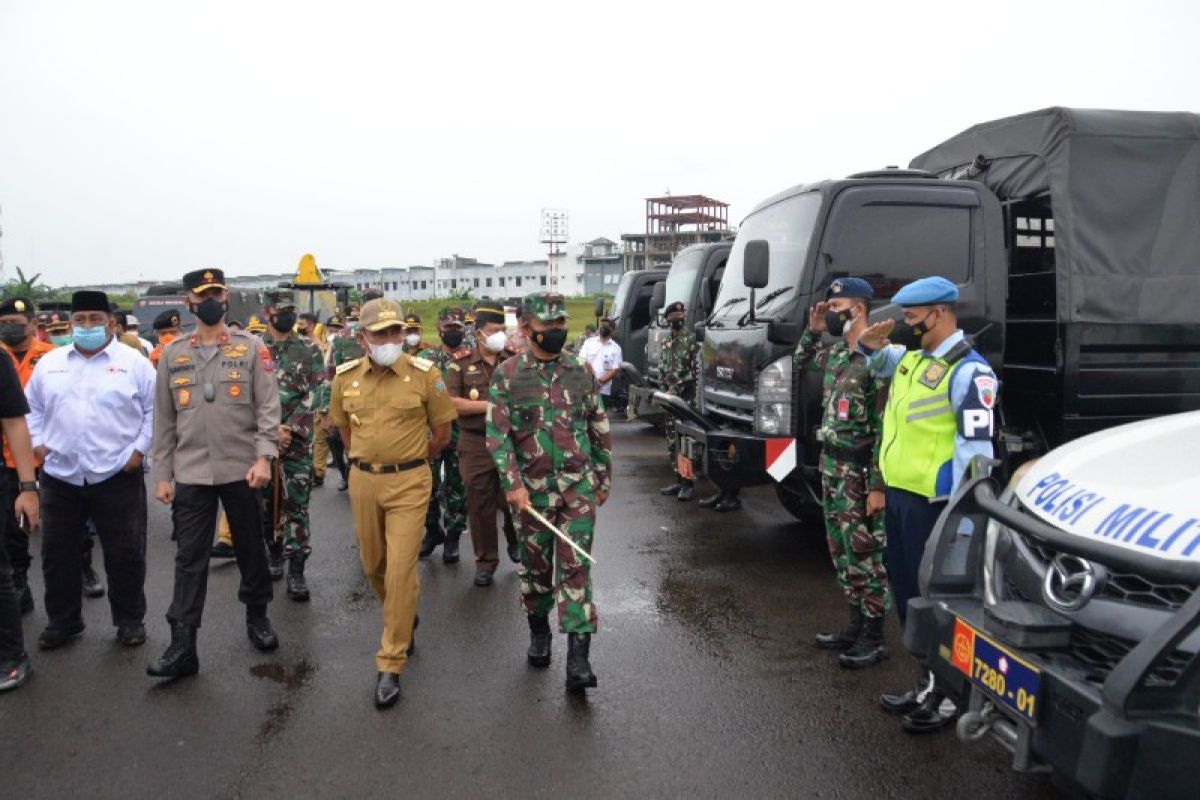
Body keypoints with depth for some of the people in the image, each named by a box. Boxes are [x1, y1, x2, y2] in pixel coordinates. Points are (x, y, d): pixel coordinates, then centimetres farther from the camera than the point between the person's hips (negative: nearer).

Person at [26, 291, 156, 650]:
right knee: (58, 555, 13)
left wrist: (140, 448, -8)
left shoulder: (134, 362, -2)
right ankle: (62, 621, 29)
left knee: (125, 555, 5)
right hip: (60, 477, 4)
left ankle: (130, 620, 21)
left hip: (117, 476, -3)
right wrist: (38, 443, 4)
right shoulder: (49, 362, 9)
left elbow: (155, 409, -2)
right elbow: (32, 407, 17)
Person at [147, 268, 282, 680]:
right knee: (189, 558, 3)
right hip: (190, 474, 2)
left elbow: (268, 406, -5)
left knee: (251, 549, 12)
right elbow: (163, 419, 8)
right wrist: (161, 474, 5)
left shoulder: (252, 348, 0)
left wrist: (264, 456, -15)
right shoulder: (172, 354, 7)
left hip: (241, 470, -1)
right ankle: (182, 646, 8)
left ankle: (257, 617, 31)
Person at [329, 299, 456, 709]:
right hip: (363, 481, 4)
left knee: (400, 570, -7)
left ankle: (390, 663, 4)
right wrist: (366, 460, 14)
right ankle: (403, 618, 45)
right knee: (373, 566, 16)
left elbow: (442, 432, 1)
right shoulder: (345, 377, 1)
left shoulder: (424, 374, -9)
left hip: (409, 483, -4)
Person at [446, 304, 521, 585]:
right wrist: (490, 406, -13)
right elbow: (451, 403, -7)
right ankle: (485, 562, 21)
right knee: (480, 504, 6)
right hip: (476, 444, -1)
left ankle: (515, 540, 37)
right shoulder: (462, 363, 2)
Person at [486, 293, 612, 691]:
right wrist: (512, 483, -17)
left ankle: (578, 657, -2)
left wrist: (603, 478, 12)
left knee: (575, 566, -3)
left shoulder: (581, 372, 4)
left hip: (578, 486, 1)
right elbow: (497, 433, -8)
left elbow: (600, 430, 11)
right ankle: (538, 631, 36)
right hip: (532, 489, 0)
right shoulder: (507, 375, -2)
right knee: (535, 565, 13)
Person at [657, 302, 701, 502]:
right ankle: (679, 479, 18)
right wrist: (666, 391, 4)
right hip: (670, 399, 7)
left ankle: (688, 483, -6)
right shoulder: (666, 344, 16)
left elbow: (697, 370, -10)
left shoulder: (692, 339, -5)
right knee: (672, 442, 10)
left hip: (687, 397, -7)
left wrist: (676, 390, -11)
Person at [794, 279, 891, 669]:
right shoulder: (836, 353, 8)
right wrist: (813, 330, 12)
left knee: (866, 554, 1)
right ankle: (856, 624, 28)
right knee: (841, 550, 16)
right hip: (831, 465, 9)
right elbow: (802, 361, 31)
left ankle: (874, 638, 12)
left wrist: (878, 485, -21)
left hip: (859, 471, -9)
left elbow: (885, 428, -20)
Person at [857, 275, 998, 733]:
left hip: (932, 502, -9)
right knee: (907, 592, 19)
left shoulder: (967, 371, -16)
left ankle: (952, 695, 18)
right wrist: (872, 345, 9)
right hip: (898, 494, 9)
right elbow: (881, 364, 33)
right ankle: (929, 683, 35)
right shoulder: (912, 356, 11)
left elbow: (976, 448, -19)